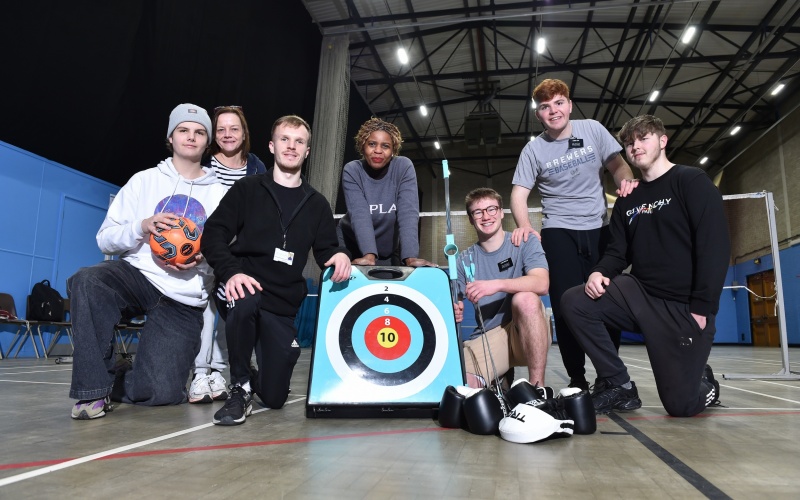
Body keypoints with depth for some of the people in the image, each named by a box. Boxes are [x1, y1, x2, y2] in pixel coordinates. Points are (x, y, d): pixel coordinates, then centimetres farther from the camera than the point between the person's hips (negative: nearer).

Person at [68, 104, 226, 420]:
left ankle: (115, 381, 20)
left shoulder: (219, 195, 7)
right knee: (87, 281, -35)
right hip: (137, 275, 1)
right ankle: (94, 386, -17)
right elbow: (105, 239, 5)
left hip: (183, 300, -1)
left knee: (160, 392, -16)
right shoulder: (144, 181, 9)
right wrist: (141, 228, -15)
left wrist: (204, 260, -16)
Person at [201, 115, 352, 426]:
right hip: (244, 289, -2)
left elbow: (326, 251, 8)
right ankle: (240, 387, -15)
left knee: (274, 397, -3)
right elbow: (213, 235, -5)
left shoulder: (317, 204, 12)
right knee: (246, 300, -40)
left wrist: (339, 255, -17)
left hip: (282, 306, 2)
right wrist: (231, 272, -24)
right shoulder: (247, 189, 4)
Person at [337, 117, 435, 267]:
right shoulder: (351, 171, -15)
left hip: (389, 250, 0)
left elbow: (408, 212, -24)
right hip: (352, 246, 0)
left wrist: (410, 257, -36)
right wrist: (369, 255, -40)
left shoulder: (404, 167, -15)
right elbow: (359, 213, -26)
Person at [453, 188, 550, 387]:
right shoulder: (464, 260, 9)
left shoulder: (525, 243, 1)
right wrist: (454, 313, -18)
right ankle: (501, 377, 8)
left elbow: (541, 284, -18)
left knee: (525, 298, -33)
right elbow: (454, 304, 6)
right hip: (488, 338, 2)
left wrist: (497, 284, -32)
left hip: (528, 335, -1)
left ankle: (537, 386, -22)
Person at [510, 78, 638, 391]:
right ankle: (576, 379, 8)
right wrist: (524, 226, -22)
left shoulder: (592, 129, 3)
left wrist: (626, 180, -17)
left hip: (599, 229, 2)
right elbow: (519, 193, -4)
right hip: (559, 233, -1)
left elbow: (616, 163, 7)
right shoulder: (533, 150, -1)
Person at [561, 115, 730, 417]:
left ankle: (704, 384, 32)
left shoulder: (692, 182, -4)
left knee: (680, 404, -8)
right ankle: (619, 385, -2)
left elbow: (716, 247, -13)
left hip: (684, 306, -5)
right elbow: (618, 253, 11)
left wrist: (702, 309, -19)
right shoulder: (628, 202, 14)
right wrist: (599, 272, -14)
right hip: (639, 293, 5)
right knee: (574, 302, -18)